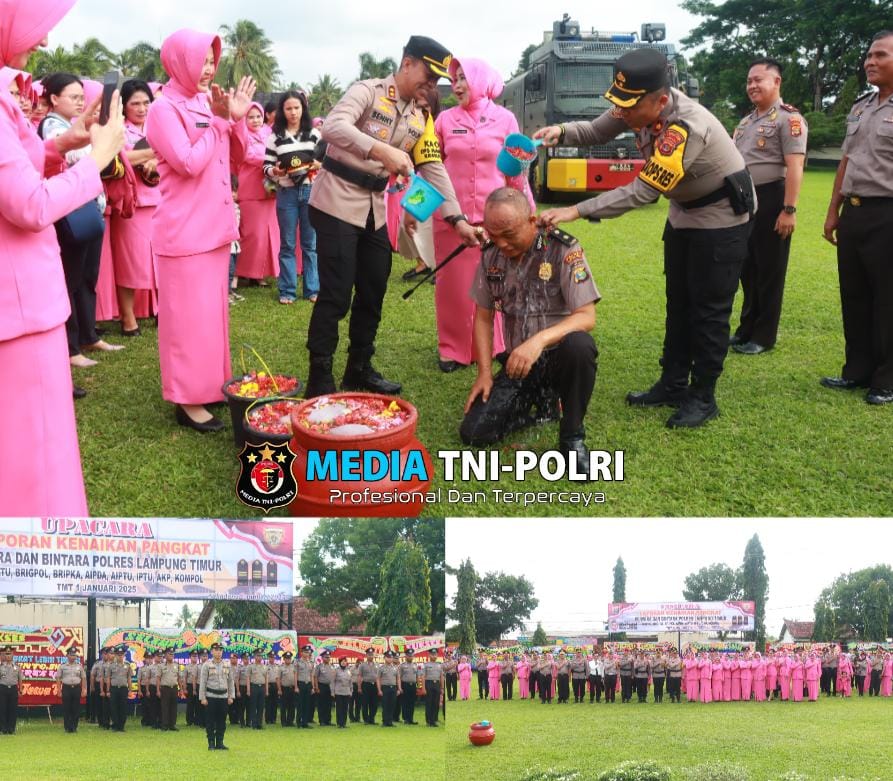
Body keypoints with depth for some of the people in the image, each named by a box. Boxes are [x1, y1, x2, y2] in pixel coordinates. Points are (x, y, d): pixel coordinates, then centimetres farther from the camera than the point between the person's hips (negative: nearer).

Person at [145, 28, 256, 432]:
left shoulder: (205, 103, 11)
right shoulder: (164, 109, -11)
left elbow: (233, 160, 15)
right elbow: (189, 162, -21)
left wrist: (235, 119, 0)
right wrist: (218, 122, -11)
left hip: (213, 226, 8)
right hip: (185, 231, -8)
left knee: (212, 312, 14)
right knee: (189, 315, -4)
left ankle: (210, 385, 25)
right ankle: (187, 399, 3)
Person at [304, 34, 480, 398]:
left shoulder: (419, 119, 11)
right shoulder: (368, 91, -11)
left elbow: (433, 169, 11)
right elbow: (333, 126, -29)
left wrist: (458, 218, 2)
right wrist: (382, 151, -41)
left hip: (375, 209, 7)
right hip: (337, 202, -7)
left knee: (373, 293, 10)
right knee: (336, 296, -8)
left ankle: (359, 370, 24)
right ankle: (319, 379, 2)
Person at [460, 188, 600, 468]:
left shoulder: (563, 250, -14)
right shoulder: (491, 255, 1)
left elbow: (587, 317, -21)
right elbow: (483, 317, 10)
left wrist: (539, 340, -37)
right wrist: (485, 372, 0)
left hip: (557, 354, -4)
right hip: (518, 362, 4)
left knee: (579, 345, -40)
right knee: (473, 433, -12)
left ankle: (572, 437, -16)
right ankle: (542, 402, 17)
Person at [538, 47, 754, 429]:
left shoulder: (687, 128, -37)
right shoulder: (642, 104, -12)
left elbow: (642, 192, -37)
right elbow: (597, 131, 2)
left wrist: (576, 211, -38)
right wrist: (562, 132, -21)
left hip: (722, 217, -9)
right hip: (685, 212, 9)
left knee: (709, 310, -3)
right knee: (678, 303, 14)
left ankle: (703, 398, 8)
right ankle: (672, 385, 24)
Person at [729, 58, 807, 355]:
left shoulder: (788, 118, -11)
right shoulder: (746, 122, 16)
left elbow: (794, 167, -18)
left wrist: (789, 210, -24)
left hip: (770, 200, -8)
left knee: (769, 271, 1)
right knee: (747, 269, 14)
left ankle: (764, 336, 9)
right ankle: (746, 330, 25)